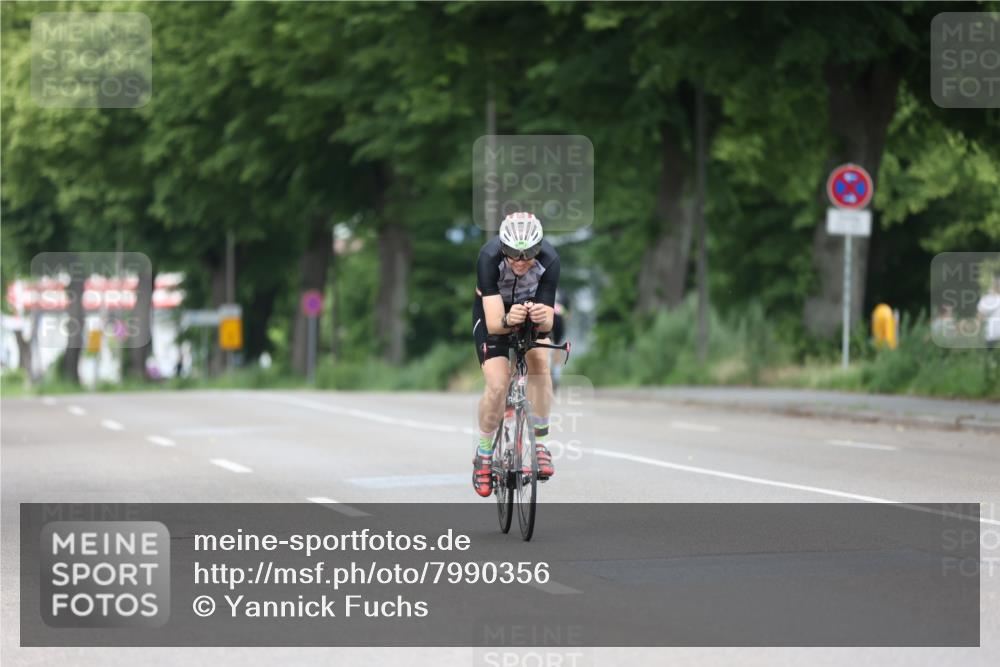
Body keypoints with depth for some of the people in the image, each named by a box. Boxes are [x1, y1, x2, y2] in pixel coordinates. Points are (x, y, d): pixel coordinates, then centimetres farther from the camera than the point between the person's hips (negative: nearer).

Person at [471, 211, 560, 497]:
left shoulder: (549, 260, -32)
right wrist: (507, 321, -62)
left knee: (540, 363, -25)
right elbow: (493, 323, -40)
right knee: (498, 385, -17)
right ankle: (483, 454, 5)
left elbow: (548, 323, -32)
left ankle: (539, 442, -10)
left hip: (531, 306, 2)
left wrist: (543, 319, -55)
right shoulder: (489, 257, -36)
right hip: (493, 313, -2)